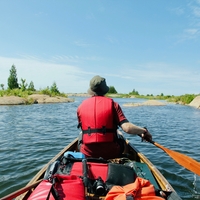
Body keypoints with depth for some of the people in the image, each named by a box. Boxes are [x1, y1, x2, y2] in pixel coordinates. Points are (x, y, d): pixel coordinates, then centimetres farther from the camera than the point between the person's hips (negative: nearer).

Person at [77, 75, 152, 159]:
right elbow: (127, 128, -17)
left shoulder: (81, 106, -1)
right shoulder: (112, 104, -7)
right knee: (119, 136, 30)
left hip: (87, 153, 1)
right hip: (111, 153, 0)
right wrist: (143, 130, 1)